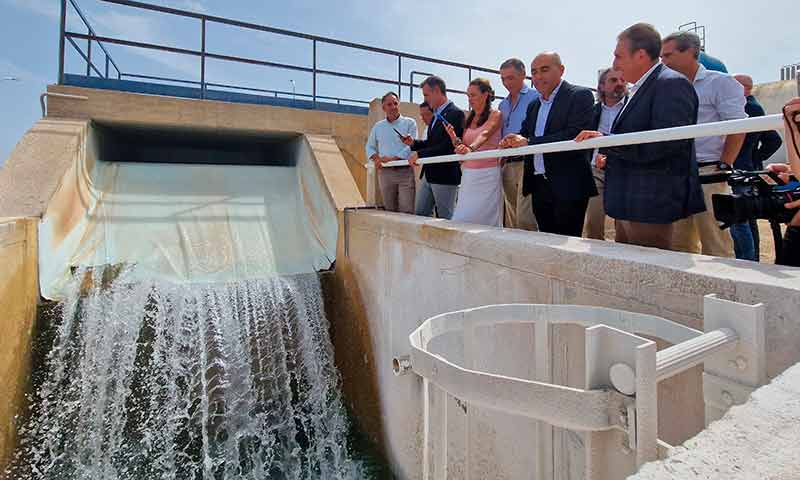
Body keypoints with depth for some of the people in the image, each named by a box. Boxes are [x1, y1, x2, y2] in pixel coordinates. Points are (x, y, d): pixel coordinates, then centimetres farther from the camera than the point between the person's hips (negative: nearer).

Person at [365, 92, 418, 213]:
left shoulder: (409, 123, 4)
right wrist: (376, 158, -1)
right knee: (389, 210, 7)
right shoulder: (378, 126, 15)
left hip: (405, 171, -3)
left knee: (407, 210, -8)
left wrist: (393, 159, -14)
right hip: (385, 172, 3)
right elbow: (370, 146, 20)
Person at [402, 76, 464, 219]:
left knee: (445, 218, 2)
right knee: (420, 214, 14)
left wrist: (419, 154, -19)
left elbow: (448, 146, -21)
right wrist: (414, 143, 4)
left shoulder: (455, 113, -13)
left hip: (445, 176, -9)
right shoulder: (436, 115, 15)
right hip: (428, 175, 9)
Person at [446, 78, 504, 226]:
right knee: (461, 219, 1)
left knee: (484, 219, -7)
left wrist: (470, 148, -40)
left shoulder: (495, 115, -1)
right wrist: (454, 137, -5)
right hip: (468, 175, 6)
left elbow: (485, 134, -21)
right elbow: (462, 150, 14)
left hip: (487, 175, -6)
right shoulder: (469, 119, 16)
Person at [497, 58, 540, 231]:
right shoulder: (503, 105, 21)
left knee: (525, 220, -14)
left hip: (526, 162, -7)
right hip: (507, 165, 7)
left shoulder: (535, 97, 0)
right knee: (511, 219, 10)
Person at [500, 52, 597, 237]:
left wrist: (528, 142, -18)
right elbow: (524, 135, 14)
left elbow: (575, 135, -17)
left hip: (567, 188, -6)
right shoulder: (533, 105, 19)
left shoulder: (580, 95, -4)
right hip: (539, 187, 6)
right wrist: (513, 142, -10)